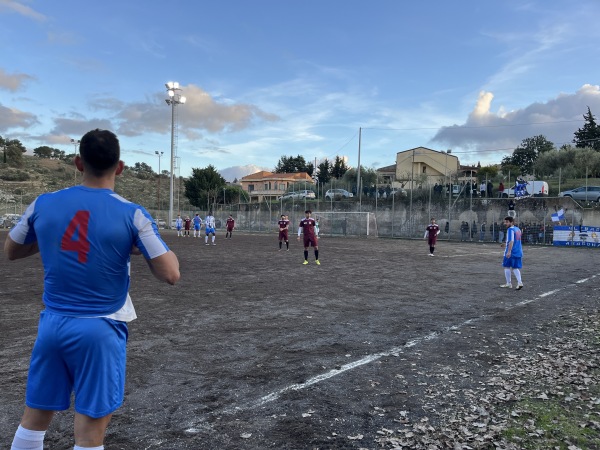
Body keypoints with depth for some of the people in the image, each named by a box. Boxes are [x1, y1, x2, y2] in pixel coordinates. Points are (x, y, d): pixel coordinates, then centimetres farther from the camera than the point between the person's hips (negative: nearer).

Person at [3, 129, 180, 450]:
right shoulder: (132, 214, -13)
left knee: (33, 421, 20)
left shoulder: (43, 204, -2)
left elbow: (10, 251, 15)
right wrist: (140, 247, 3)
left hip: (53, 324, 4)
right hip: (100, 329, -4)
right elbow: (170, 274, -14)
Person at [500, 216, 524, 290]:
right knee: (515, 268, 11)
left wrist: (509, 251, -26)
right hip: (518, 252, 8)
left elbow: (511, 241, -21)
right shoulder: (518, 229, 16)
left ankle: (508, 283, 8)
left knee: (506, 267, 4)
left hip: (511, 252, -8)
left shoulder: (510, 229, -12)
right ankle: (519, 282, -2)